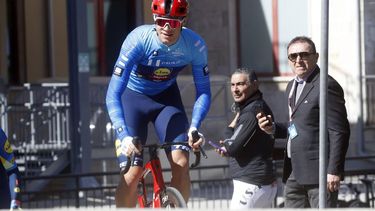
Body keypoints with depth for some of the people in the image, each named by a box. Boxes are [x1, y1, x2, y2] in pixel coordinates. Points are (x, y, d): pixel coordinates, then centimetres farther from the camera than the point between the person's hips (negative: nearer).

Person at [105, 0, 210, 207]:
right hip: (132, 96, -2)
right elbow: (113, 94, -34)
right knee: (132, 173, -15)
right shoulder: (138, 40, -32)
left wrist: (194, 126, -30)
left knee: (181, 163, -16)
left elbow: (203, 91, -13)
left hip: (166, 96, 2)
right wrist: (124, 136, -46)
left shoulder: (195, 45, -23)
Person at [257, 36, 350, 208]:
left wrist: (334, 171, -19)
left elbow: (339, 131, -15)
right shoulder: (292, 86, 17)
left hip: (319, 173, -9)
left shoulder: (327, 86, -12)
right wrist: (273, 128, 5)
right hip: (294, 174, 9)